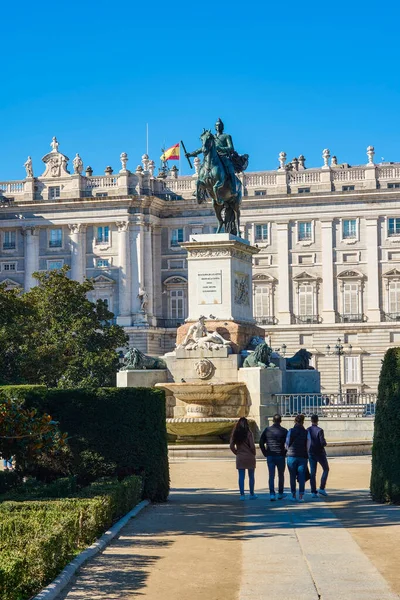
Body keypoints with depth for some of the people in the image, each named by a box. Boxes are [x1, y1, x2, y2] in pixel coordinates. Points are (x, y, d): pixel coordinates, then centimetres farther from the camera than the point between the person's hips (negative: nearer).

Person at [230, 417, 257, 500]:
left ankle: (242, 494, 5)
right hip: (249, 457, -3)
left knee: (241, 476, 6)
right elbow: (252, 446, -14)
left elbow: (231, 446, 0)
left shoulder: (235, 434, -1)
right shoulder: (249, 433, -12)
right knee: (251, 476, 10)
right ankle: (252, 494, 17)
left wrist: (237, 453, 12)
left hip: (240, 458, 3)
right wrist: (253, 454, 3)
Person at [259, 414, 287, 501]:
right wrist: (285, 452, 4)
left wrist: (265, 453, 7)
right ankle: (280, 494, 21)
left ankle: (272, 494, -10)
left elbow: (261, 442, 2)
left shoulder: (267, 430, 2)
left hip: (270, 456, 1)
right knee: (281, 475, 14)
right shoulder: (284, 431, -4)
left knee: (271, 475, 1)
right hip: (280, 456, -1)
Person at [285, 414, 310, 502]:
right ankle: (301, 496, 0)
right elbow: (308, 446, 2)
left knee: (292, 476, 8)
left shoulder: (290, 431, -4)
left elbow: (286, 444, -1)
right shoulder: (306, 432, -2)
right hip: (303, 457, 0)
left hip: (292, 456, 0)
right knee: (302, 476, 4)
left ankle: (293, 496, 10)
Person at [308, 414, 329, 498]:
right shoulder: (319, 430, -16)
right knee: (326, 469, 14)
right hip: (320, 453, -4)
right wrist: (325, 443, 1)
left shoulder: (307, 430, 0)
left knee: (312, 472, 6)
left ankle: (313, 492, 3)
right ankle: (322, 488, 5)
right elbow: (323, 442, -21)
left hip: (311, 453, 4)